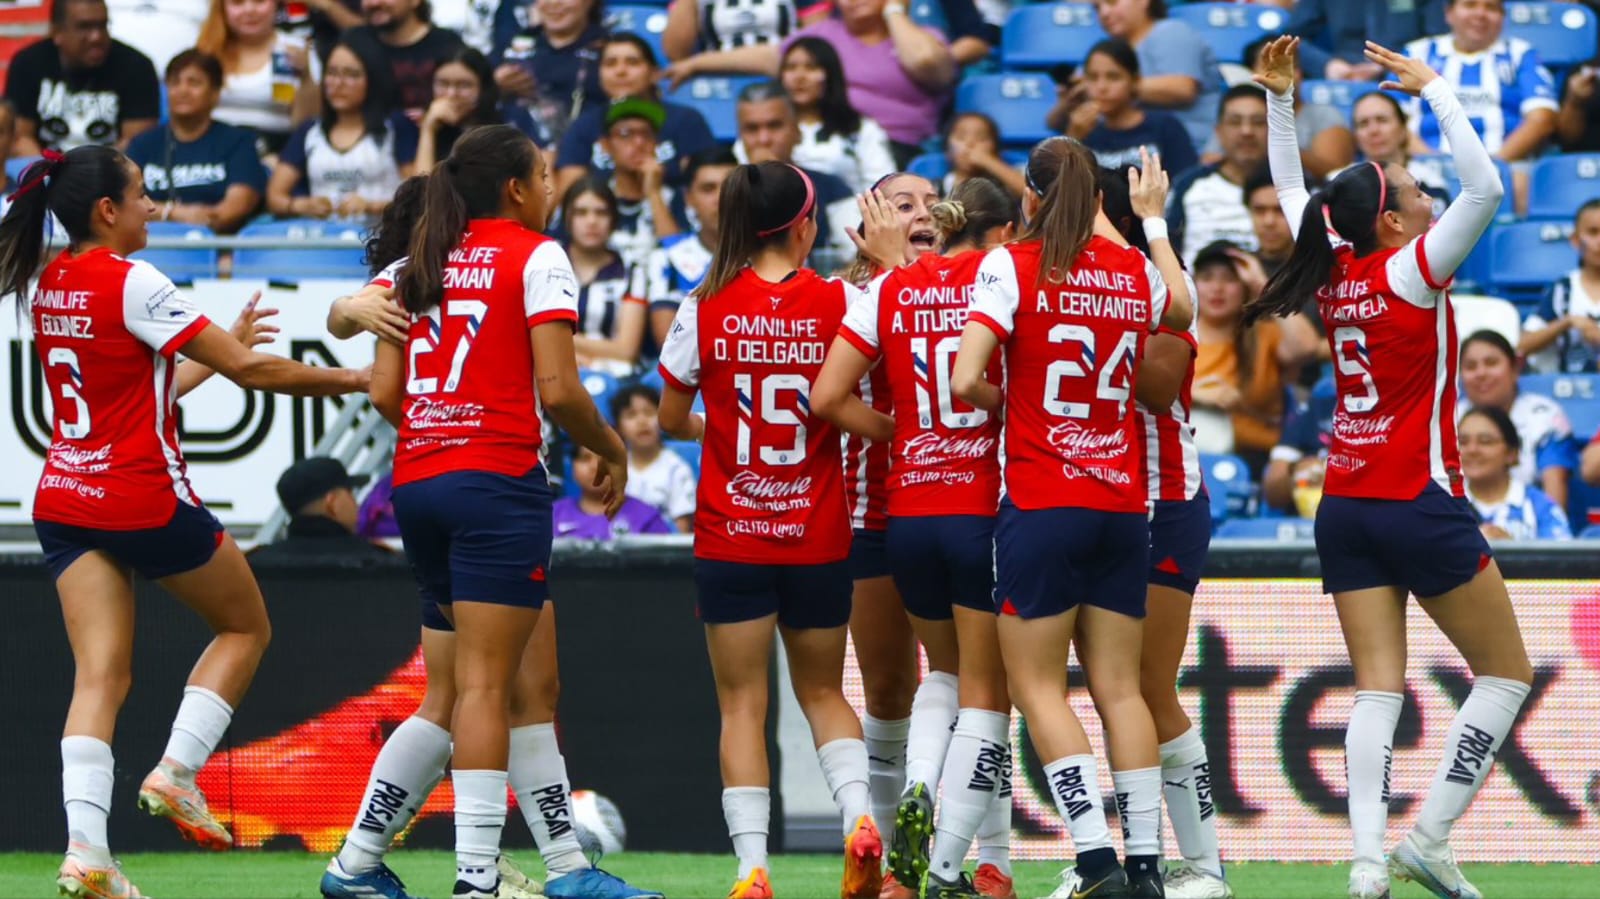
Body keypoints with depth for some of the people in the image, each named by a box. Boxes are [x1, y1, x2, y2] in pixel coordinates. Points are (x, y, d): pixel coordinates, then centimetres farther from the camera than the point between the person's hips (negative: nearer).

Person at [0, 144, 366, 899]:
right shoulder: (131, 283, -15)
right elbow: (250, 370, -13)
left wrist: (224, 349, 24)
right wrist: (342, 380, 1)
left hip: (65, 499, 6)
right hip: (145, 497, -6)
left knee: (100, 675, -2)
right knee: (245, 626, 16)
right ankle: (175, 771, 0)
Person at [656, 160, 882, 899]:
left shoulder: (706, 310, -6)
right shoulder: (837, 303, -7)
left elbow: (671, 419, 2)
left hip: (731, 534, -1)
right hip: (817, 534, 1)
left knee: (742, 702, 2)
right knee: (822, 690, 17)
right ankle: (858, 811, -7)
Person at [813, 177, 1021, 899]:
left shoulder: (889, 289, 5)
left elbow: (827, 397, 0)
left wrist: (899, 432, 10)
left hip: (908, 510, 4)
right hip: (986, 509, -4)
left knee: (944, 671, 24)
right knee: (984, 696, 4)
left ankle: (917, 793, -2)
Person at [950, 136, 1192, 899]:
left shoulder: (1012, 265, -8)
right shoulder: (1135, 270, 6)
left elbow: (965, 380, -17)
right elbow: (1182, 309, 31)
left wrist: (1000, 401, 5)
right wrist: (1153, 218, 42)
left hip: (1040, 502, -5)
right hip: (1123, 503, 5)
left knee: (1037, 685, 0)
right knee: (1119, 686, 9)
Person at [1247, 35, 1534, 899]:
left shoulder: (1335, 271, 3)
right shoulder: (1411, 271, -13)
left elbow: (1290, 189, 20)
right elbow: (1484, 186, -23)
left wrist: (1278, 99, 16)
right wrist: (1434, 89, -16)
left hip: (1346, 507, 6)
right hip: (1420, 504, -6)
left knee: (1378, 688, 0)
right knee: (1506, 671, 7)